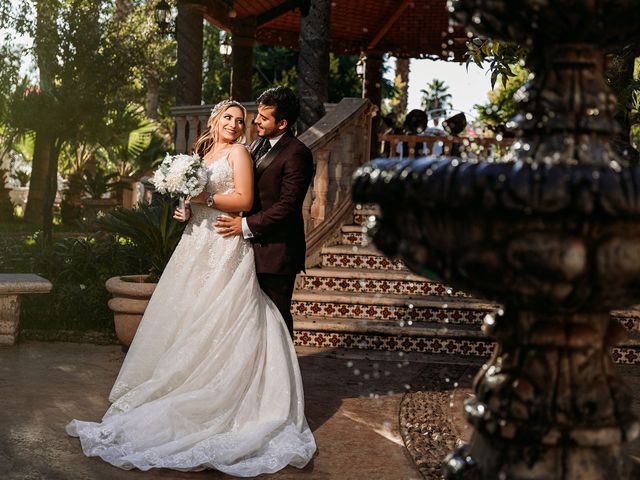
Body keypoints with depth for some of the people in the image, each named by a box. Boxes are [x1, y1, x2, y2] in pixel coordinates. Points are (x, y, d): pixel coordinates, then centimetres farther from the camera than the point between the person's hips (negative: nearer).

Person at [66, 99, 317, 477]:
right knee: (190, 319, 5)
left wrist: (204, 197, -14)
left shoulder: (238, 152, -1)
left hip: (225, 249, -7)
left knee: (218, 324, -7)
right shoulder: (204, 155, 21)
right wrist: (186, 207, 6)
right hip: (197, 246, 7)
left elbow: (244, 200, -10)